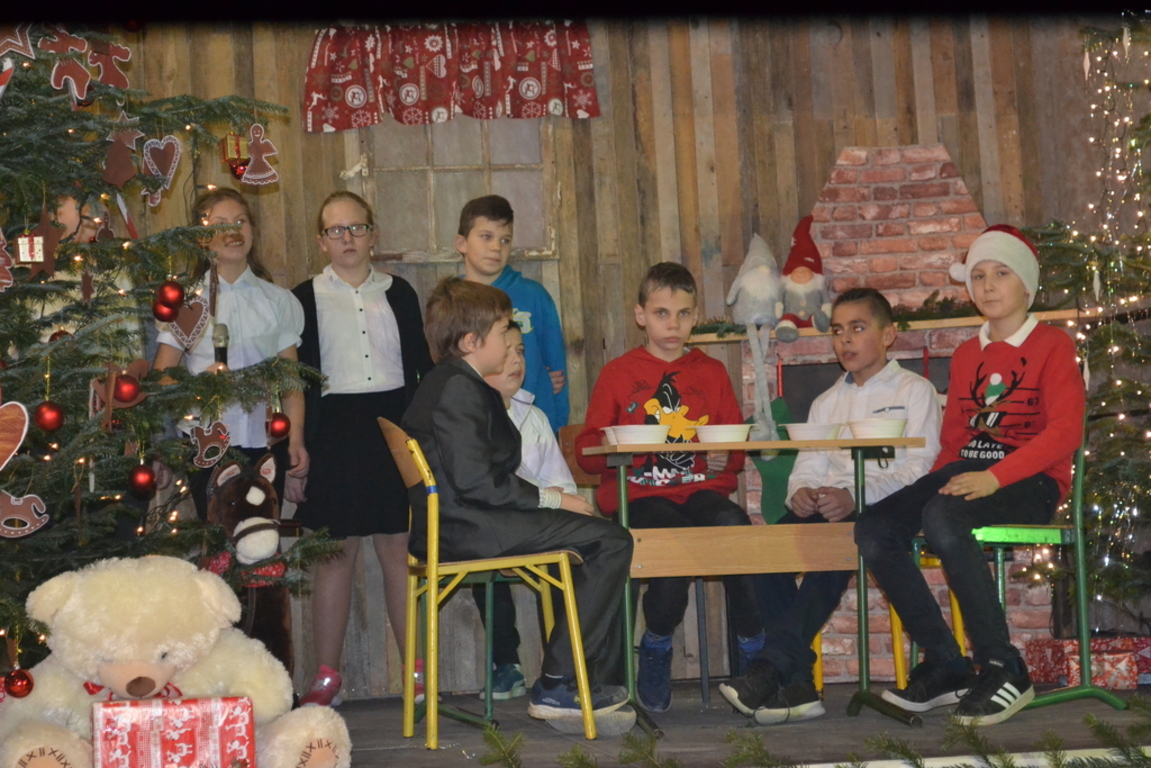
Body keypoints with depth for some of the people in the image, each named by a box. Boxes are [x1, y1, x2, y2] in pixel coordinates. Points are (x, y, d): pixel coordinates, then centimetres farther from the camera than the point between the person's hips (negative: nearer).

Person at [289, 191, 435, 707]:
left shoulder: (398, 293, 10)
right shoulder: (305, 298, 4)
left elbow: (422, 365, 13)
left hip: (394, 426, 2)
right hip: (335, 429, -1)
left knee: (401, 549, 3)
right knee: (335, 553, 1)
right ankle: (326, 678, 10)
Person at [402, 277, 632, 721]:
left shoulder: (442, 384, 18)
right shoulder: (460, 389, -16)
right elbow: (474, 481, -24)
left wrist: (546, 497, 9)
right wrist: (551, 499, -14)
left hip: (456, 524, 11)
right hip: (467, 530, -11)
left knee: (600, 537, 17)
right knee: (611, 541, -12)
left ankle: (588, 681, 14)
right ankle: (557, 685, -9)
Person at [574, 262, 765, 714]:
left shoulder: (711, 373, 19)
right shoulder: (617, 374, 12)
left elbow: (738, 447, 17)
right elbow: (587, 452, 7)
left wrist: (725, 458, -6)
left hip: (702, 490, 2)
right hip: (640, 495, -2)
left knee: (733, 524, -33)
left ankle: (753, 653, -16)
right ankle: (656, 649, -4)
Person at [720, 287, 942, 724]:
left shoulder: (914, 391, 10)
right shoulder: (827, 403, 28)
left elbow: (919, 469, -5)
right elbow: (808, 468, 17)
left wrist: (855, 495, -21)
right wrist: (801, 492, -9)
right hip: (826, 509, 5)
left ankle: (770, 668, -40)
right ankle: (796, 681, -27)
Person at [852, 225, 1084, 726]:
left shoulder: (1052, 345, 3)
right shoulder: (965, 355, 23)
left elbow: (1065, 431, -10)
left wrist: (994, 477, -22)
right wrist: (940, 479, 3)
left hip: (1030, 479, -6)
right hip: (965, 472, 6)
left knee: (941, 519, -38)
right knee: (873, 530, -21)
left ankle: (1002, 670, -26)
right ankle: (946, 668, -14)